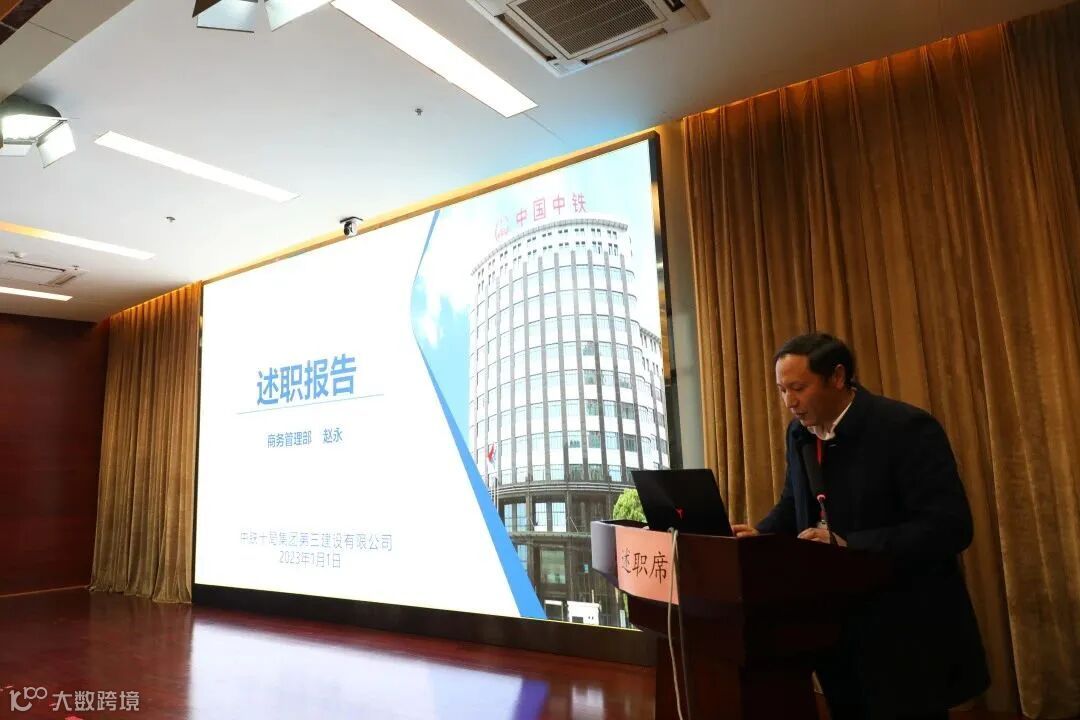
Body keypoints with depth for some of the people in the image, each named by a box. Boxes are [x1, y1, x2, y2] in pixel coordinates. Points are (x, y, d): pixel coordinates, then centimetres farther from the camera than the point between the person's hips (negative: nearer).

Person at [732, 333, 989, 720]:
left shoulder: (906, 427, -18)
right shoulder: (799, 432, 3)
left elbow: (949, 527, -24)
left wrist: (849, 544, -31)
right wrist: (760, 534, -6)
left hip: (905, 629, -6)